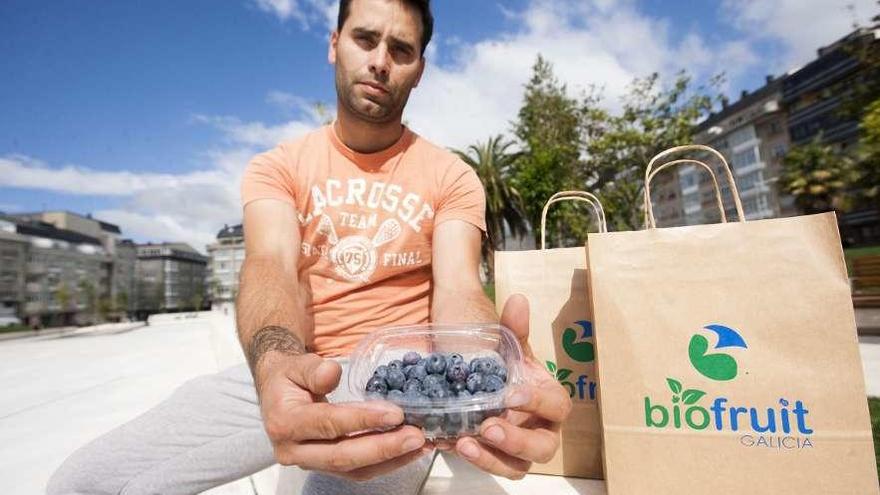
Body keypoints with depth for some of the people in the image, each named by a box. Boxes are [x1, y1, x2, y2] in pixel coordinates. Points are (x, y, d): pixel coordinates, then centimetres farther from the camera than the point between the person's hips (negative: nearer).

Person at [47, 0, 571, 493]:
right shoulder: (277, 166, 3)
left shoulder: (451, 176, -1)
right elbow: (271, 267, -15)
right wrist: (277, 365, -38)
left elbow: (458, 290, -14)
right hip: (292, 375, 2)